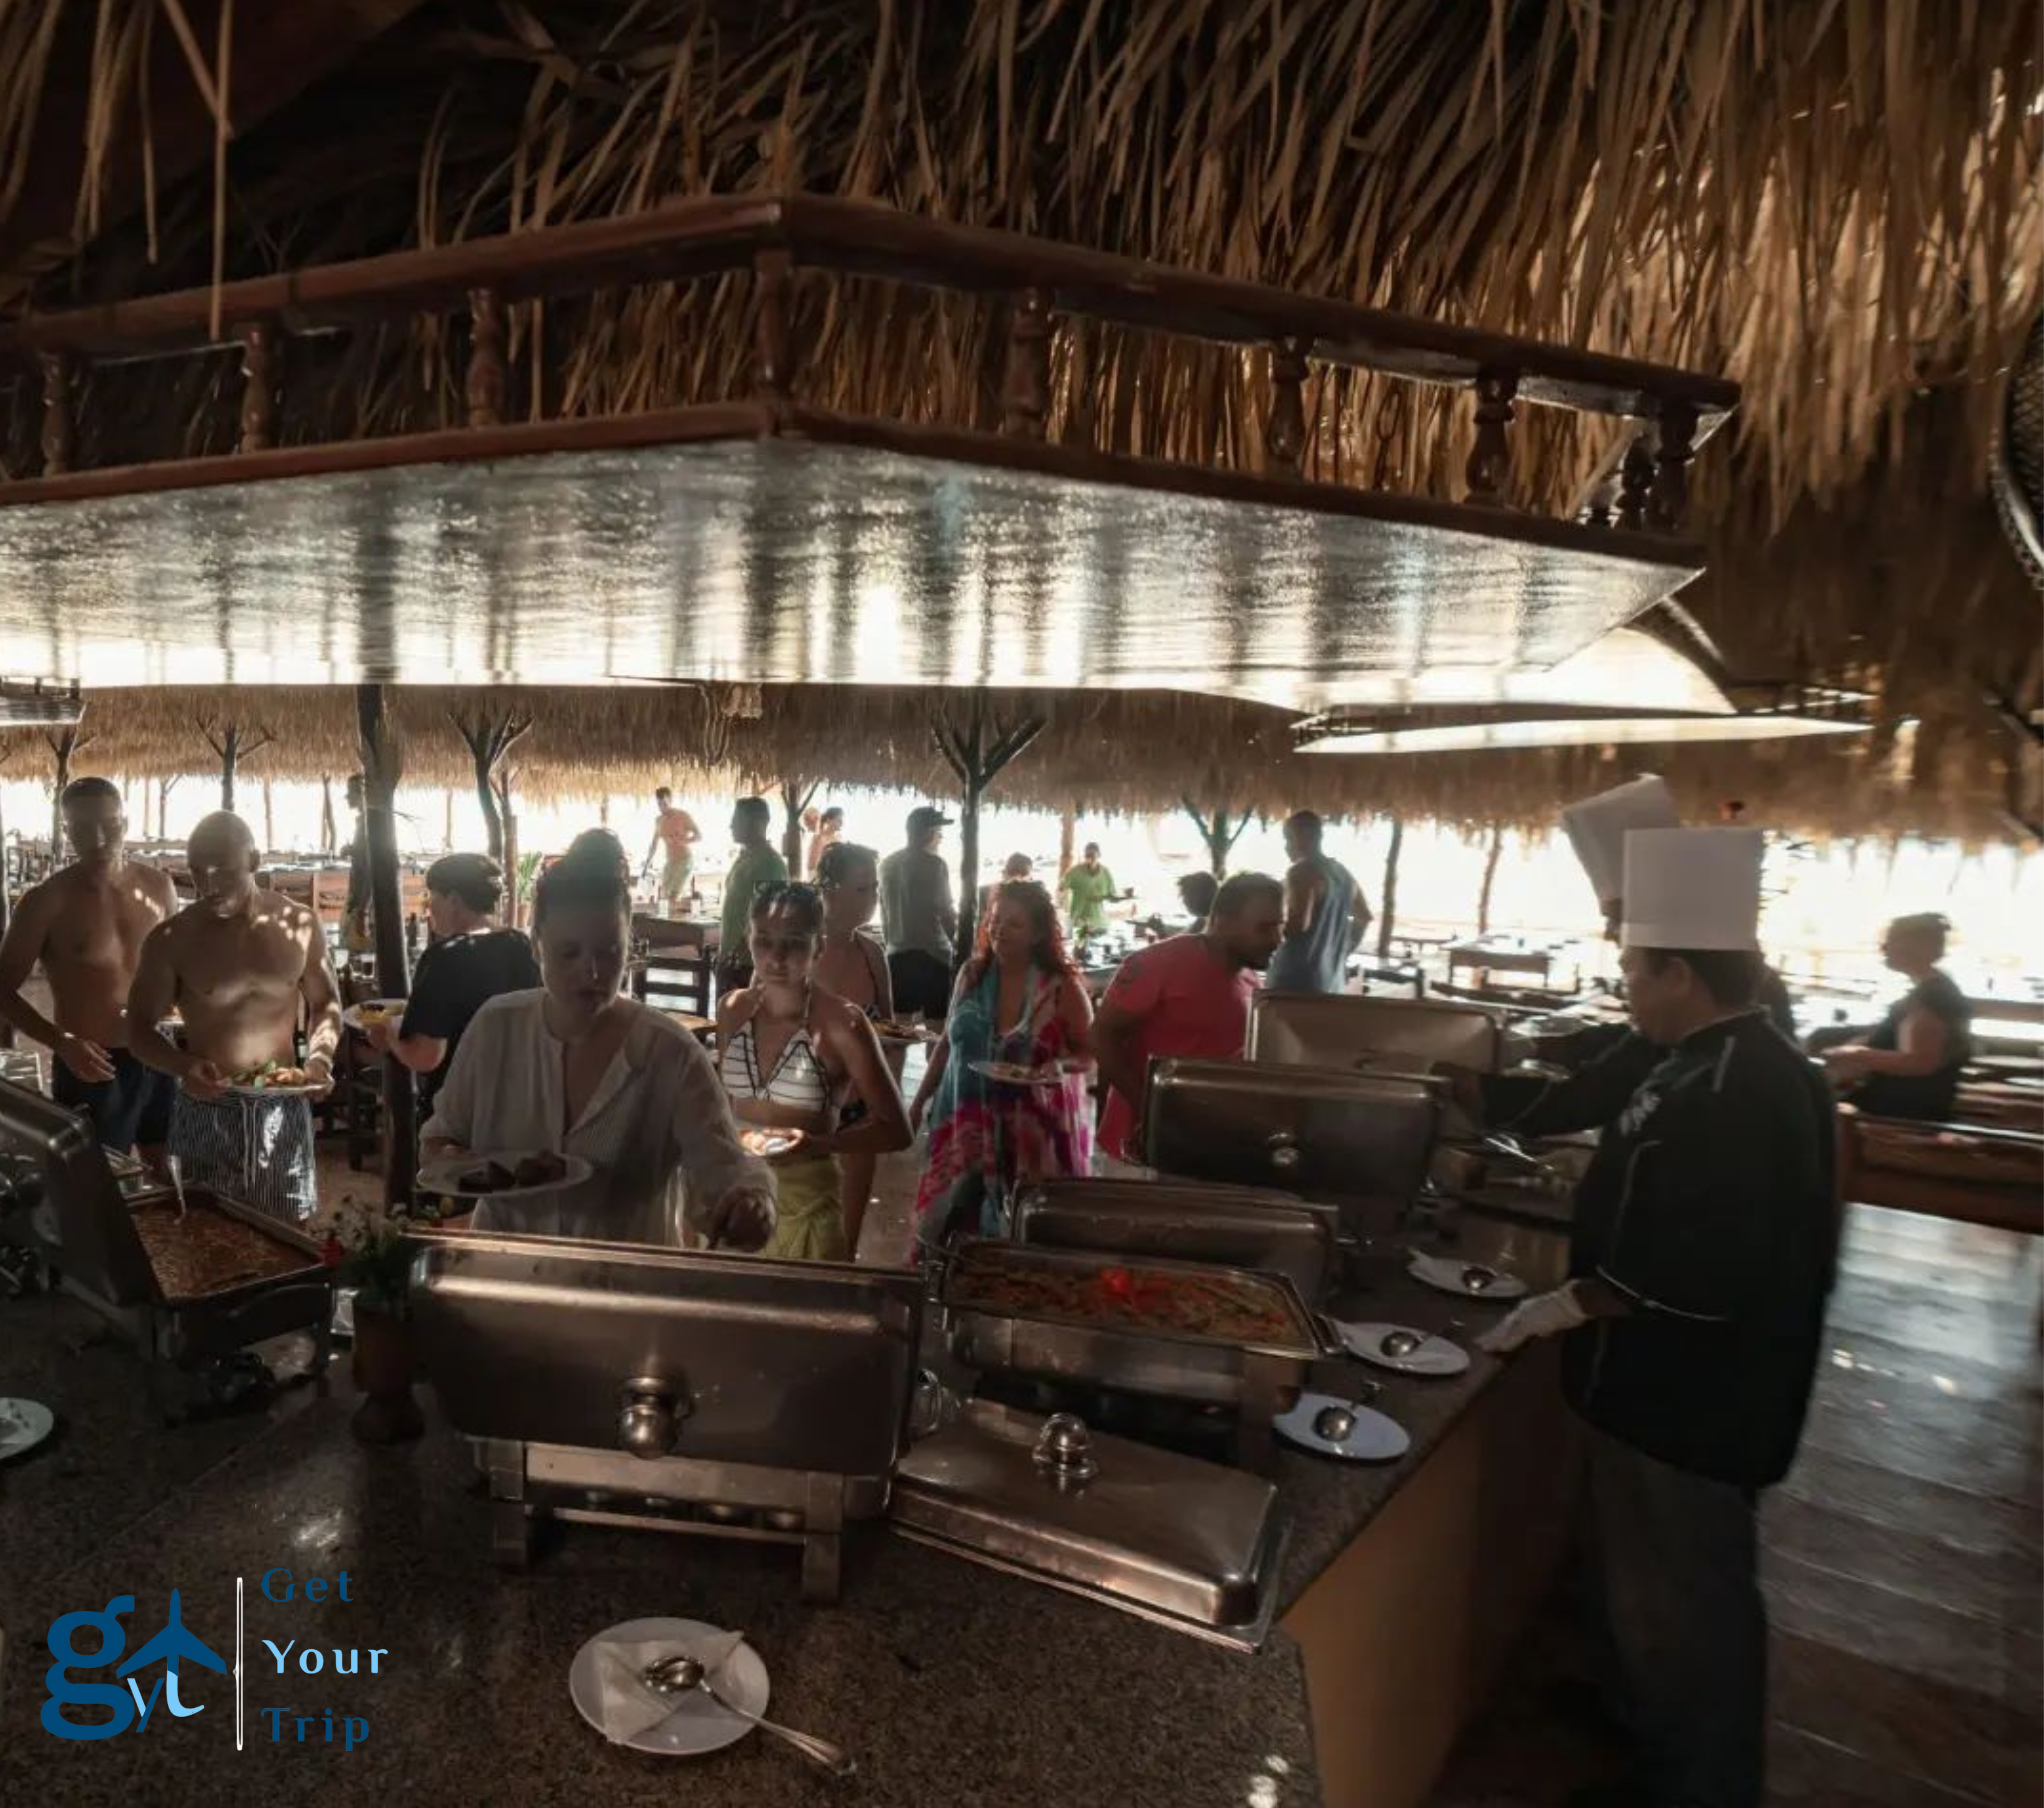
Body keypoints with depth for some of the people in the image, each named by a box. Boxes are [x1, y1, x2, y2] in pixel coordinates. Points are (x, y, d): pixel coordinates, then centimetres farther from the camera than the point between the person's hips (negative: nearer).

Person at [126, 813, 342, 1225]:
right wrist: (183, 1066, -22)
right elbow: (140, 1028, -2)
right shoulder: (170, 940, -8)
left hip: (283, 1107, 1)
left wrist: (320, 1054, -11)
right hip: (205, 1110, -1)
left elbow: (325, 1003, 9)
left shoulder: (300, 925, -3)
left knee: (287, 1227, 10)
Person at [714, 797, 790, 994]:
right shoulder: (744, 857, 14)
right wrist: (722, 955, 19)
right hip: (729, 959, 9)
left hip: (748, 964, -9)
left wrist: (736, 956, -22)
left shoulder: (770, 862, -15)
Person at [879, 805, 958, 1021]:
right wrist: (956, 944, 8)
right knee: (934, 1024, -2)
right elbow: (947, 912, -6)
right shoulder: (934, 863, -9)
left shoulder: (887, 864, 8)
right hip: (931, 954, -6)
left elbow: (884, 911, 13)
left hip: (897, 954, 6)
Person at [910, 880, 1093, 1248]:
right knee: (953, 1227, 4)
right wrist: (918, 1103, 14)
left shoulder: (1062, 986, -8)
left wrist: (1060, 1066, -23)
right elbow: (948, 1042, 13)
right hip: (968, 1125, 3)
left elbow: (1090, 1052, -2)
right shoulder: (971, 974, 3)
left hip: (1035, 1130, -3)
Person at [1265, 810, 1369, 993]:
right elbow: (1364, 916, 27)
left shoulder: (1303, 873, -13)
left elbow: (1299, 924, -24)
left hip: (1297, 980, -9)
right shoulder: (1343, 873, 15)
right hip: (1332, 981, 9)